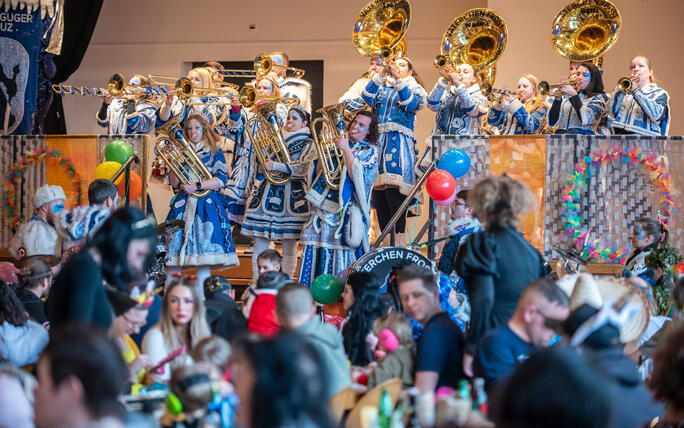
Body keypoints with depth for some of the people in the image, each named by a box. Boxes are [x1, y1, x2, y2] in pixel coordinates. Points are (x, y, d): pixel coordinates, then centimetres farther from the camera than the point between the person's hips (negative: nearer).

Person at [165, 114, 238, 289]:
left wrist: (197, 186, -15)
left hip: (206, 205, -3)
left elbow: (220, 181, -5)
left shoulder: (214, 153, 8)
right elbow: (174, 183, 10)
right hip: (183, 205, 3)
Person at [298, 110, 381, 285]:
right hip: (322, 208, 4)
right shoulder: (336, 143, 17)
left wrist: (346, 149, -11)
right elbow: (318, 173, 13)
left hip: (346, 210, -4)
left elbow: (357, 177, -13)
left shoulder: (370, 151, 4)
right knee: (314, 254, 2)